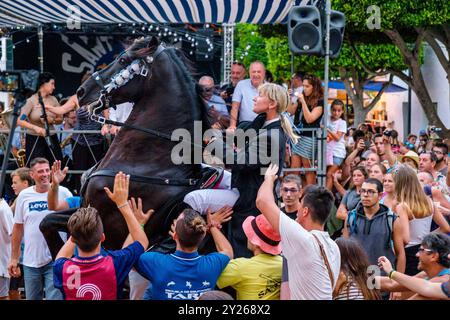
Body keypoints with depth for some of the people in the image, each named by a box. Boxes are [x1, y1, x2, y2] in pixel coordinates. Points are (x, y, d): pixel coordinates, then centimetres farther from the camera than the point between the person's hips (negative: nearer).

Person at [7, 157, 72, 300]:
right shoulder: (24, 195, 3)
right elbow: (18, 228, 9)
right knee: (32, 298, 14)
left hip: (56, 260, -3)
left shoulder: (63, 192, -6)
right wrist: (14, 258, 9)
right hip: (31, 262, 3)